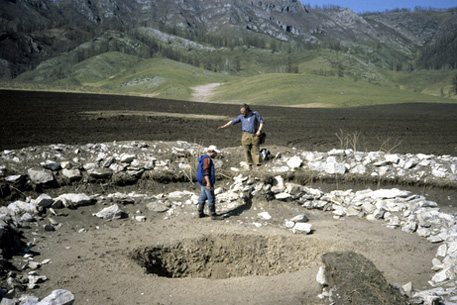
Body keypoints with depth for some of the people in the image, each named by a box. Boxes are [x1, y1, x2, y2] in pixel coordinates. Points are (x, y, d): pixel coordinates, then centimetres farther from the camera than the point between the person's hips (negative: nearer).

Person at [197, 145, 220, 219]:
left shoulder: (204, 158, 16)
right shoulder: (207, 159, -17)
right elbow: (205, 171, -23)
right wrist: (208, 182, -25)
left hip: (203, 182, 11)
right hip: (206, 182, -11)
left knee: (203, 197, 16)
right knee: (211, 198, -6)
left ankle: (200, 213, 23)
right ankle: (213, 215, -3)